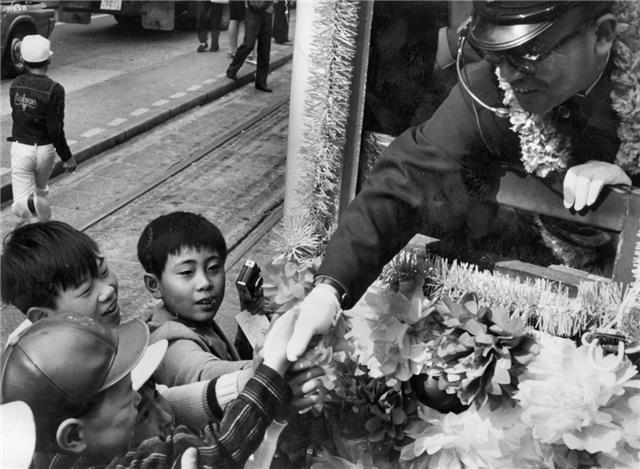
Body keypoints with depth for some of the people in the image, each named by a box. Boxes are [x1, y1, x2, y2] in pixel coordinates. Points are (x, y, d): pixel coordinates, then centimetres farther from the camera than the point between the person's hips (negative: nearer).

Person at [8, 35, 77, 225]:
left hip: (20, 147, 2)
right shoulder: (54, 89, -16)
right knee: (41, 189, 24)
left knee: (21, 200, 4)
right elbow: (55, 129, -16)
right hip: (44, 150, -2)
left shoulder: (15, 85, -1)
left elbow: (17, 116, 7)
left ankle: (29, 204, -27)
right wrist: (66, 157, -7)